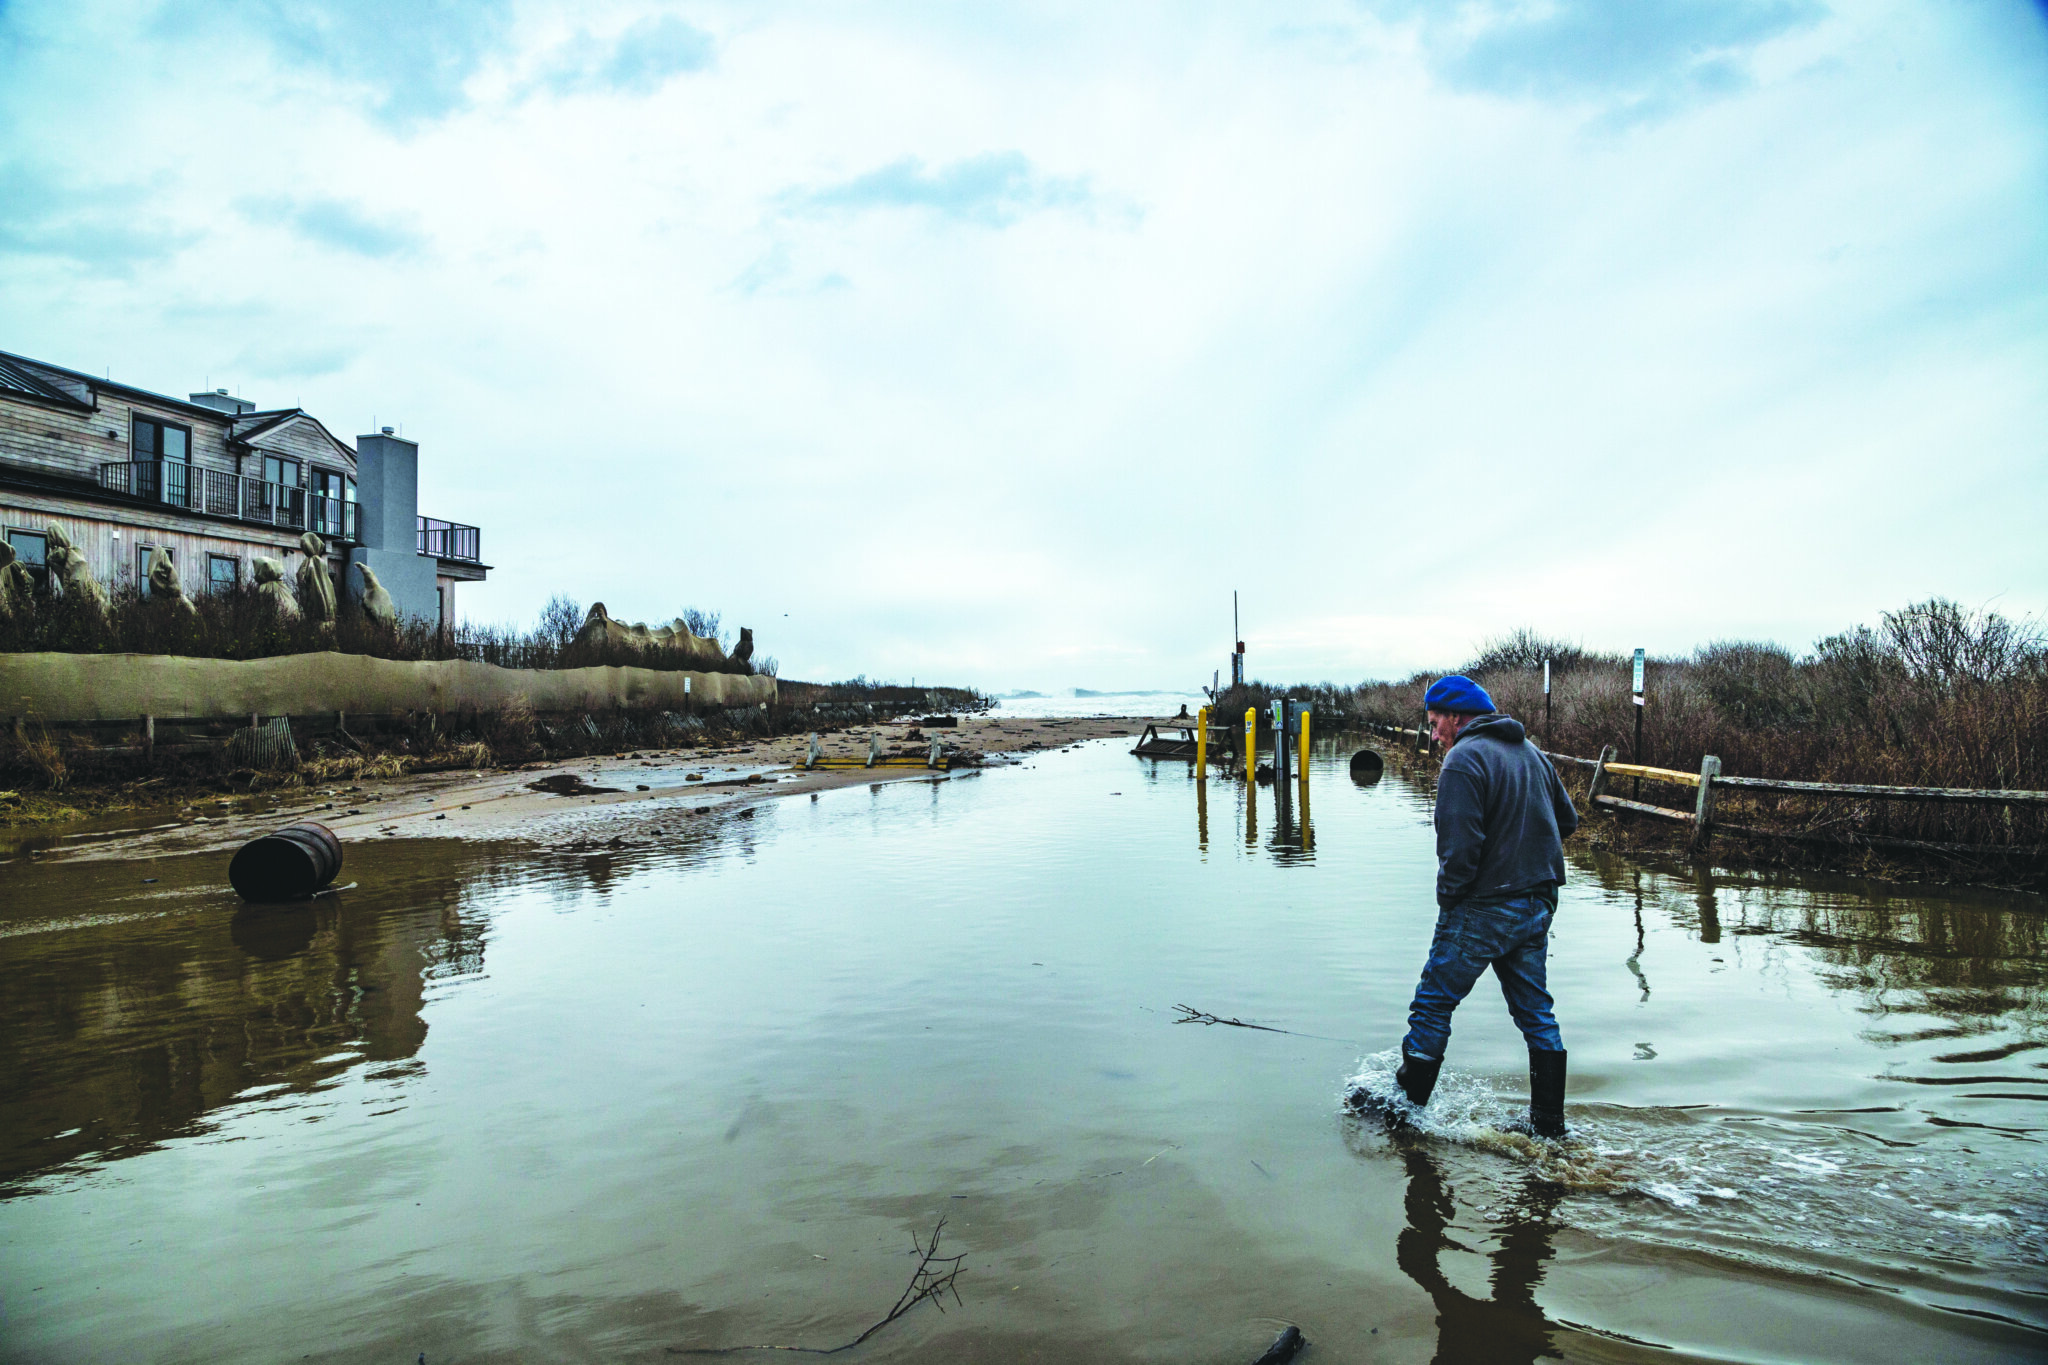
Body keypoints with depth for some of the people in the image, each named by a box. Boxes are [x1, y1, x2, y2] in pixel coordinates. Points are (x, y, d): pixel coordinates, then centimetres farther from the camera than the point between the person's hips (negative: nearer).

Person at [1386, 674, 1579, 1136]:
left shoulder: (1464, 759, -16)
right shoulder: (1532, 751, 11)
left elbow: (1460, 846, -23)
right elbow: (1567, 820, 20)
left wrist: (1448, 899, -9)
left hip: (1485, 908, -8)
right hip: (1538, 903, 8)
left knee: (1433, 1004, 3)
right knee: (1535, 1011, 15)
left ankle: (1404, 1106, 12)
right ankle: (1548, 1122, 21)